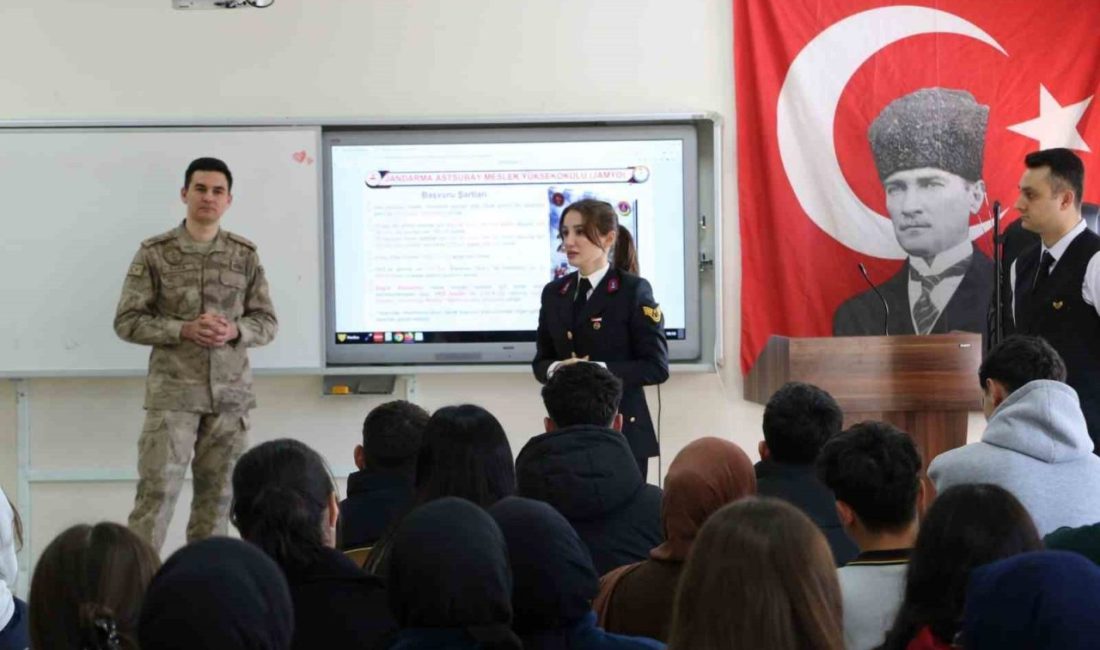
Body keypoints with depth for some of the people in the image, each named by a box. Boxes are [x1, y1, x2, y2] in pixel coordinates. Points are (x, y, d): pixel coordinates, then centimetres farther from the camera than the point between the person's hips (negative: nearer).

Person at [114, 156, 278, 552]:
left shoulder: (245, 255, 6)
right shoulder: (154, 253, -1)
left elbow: (267, 322, 9)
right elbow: (127, 321, -2)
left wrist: (234, 331, -13)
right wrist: (184, 330, -16)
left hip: (230, 392, 3)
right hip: (173, 392, -3)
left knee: (217, 493, 7)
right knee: (156, 490, -9)